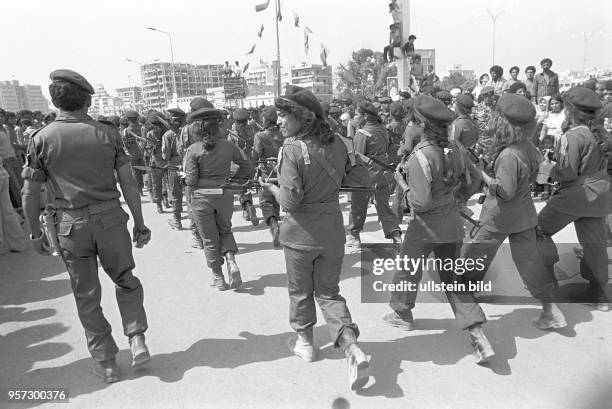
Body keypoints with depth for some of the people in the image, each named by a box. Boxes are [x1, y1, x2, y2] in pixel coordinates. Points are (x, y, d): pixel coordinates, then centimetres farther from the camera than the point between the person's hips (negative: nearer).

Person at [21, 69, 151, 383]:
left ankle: (106, 363, 22)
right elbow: (128, 183, -2)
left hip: (70, 225, 0)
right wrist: (140, 223, 5)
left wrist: (35, 232, 11)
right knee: (126, 282, 21)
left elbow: (30, 194, -1)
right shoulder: (107, 134, -1)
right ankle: (137, 340, 10)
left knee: (87, 297, 13)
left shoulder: (42, 139, -2)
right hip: (110, 219, 0)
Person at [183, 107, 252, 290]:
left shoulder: (192, 150, -11)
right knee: (225, 230, 25)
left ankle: (218, 278, 22)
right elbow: (247, 166, 1)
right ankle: (231, 262, 2)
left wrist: (188, 194, 5)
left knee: (210, 238, 12)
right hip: (225, 194, 2)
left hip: (202, 197, -2)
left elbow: (191, 180, -13)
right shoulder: (228, 145, -3)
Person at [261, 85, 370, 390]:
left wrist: (272, 188, -3)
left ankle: (305, 343, 36)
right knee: (329, 291, 16)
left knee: (300, 291, 18)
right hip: (332, 231, 5)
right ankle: (352, 348, 1)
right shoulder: (336, 144, -2)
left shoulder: (292, 150, -19)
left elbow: (290, 200, -22)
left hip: (300, 233, -4)